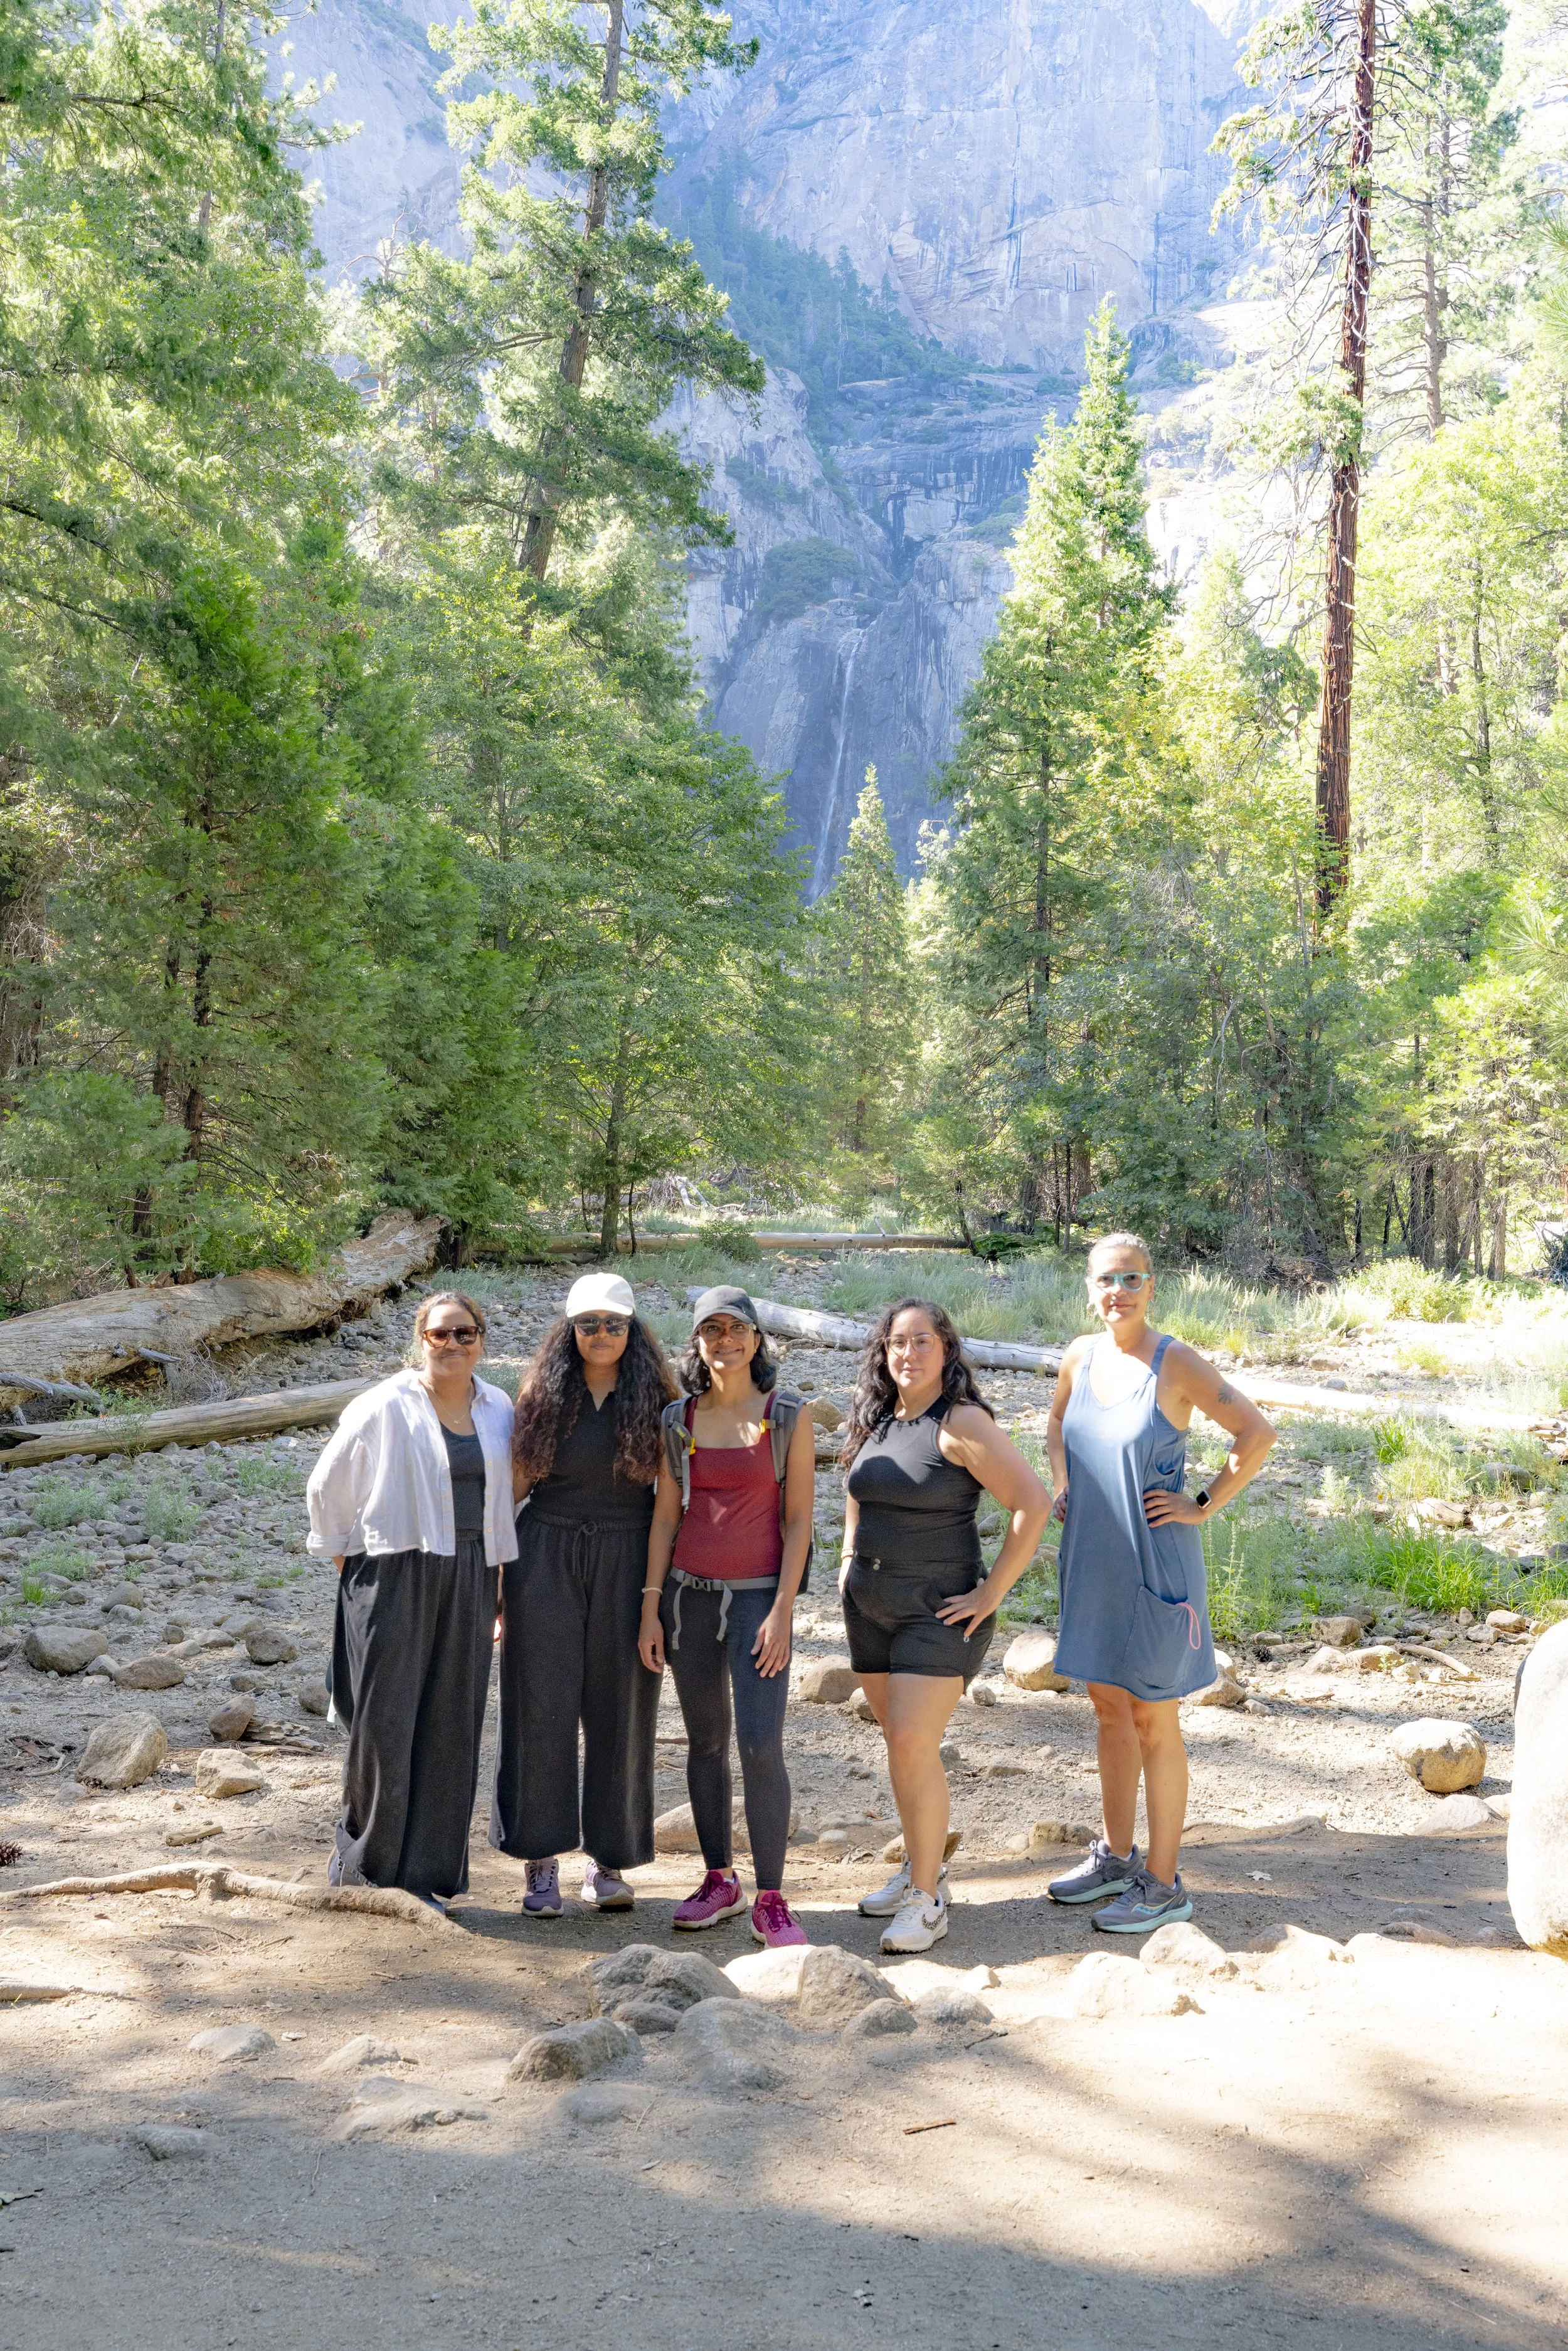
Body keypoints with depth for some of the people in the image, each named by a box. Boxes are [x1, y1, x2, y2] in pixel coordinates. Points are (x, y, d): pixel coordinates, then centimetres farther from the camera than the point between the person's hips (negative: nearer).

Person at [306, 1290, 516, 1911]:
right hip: (395, 1579, -4)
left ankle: (422, 1875, 17)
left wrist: (500, 1587, 12)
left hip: (467, 1583, 5)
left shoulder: (497, 1409, 9)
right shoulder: (385, 1408, -6)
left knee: (449, 1729, 7)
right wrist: (350, 1568, 0)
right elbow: (328, 1489, 1)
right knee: (385, 1723, -2)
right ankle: (361, 1856, 17)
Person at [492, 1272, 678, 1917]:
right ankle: (542, 1861, 11)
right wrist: (492, 1578, 4)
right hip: (546, 1561, 0)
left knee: (619, 1710, 5)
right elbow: (512, 1488, 6)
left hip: (626, 1565, 0)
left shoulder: (655, 1403, 2)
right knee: (541, 1705, 1)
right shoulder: (542, 1399, 3)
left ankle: (609, 1860, 17)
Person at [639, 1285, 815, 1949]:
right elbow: (664, 1516, 8)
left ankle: (771, 1901, -1)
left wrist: (782, 1611, -11)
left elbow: (798, 1519, -5)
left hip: (758, 1595, -3)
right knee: (705, 1742, 10)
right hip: (690, 1593, 3)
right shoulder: (679, 1420, 5)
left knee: (760, 1746, -11)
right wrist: (651, 1608, 4)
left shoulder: (788, 1416, -3)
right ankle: (718, 1881, 23)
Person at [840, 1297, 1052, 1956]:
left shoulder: (962, 1424, -15)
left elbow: (1032, 1505, -21)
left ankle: (926, 1901, -1)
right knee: (900, 1743, 14)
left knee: (913, 1747, -12)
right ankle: (922, 1867, 29)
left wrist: (993, 1592, -18)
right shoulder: (874, 1421, 7)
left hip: (938, 1609, -7)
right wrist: (850, 1558, 16)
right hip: (870, 1605, 7)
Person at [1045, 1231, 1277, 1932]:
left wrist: (1203, 1506, -11)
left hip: (1154, 1564, -6)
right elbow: (1058, 1423, 24)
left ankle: (1163, 1885, 13)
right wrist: (1062, 1482, 9)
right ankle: (1116, 1856, 32)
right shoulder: (1081, 1356, 4)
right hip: (1092, 1561, 6)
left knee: (1153, 1722, 2)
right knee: (1109, 1707, 17)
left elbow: (1257, 1434, -12)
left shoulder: (1176, 1363, -14)